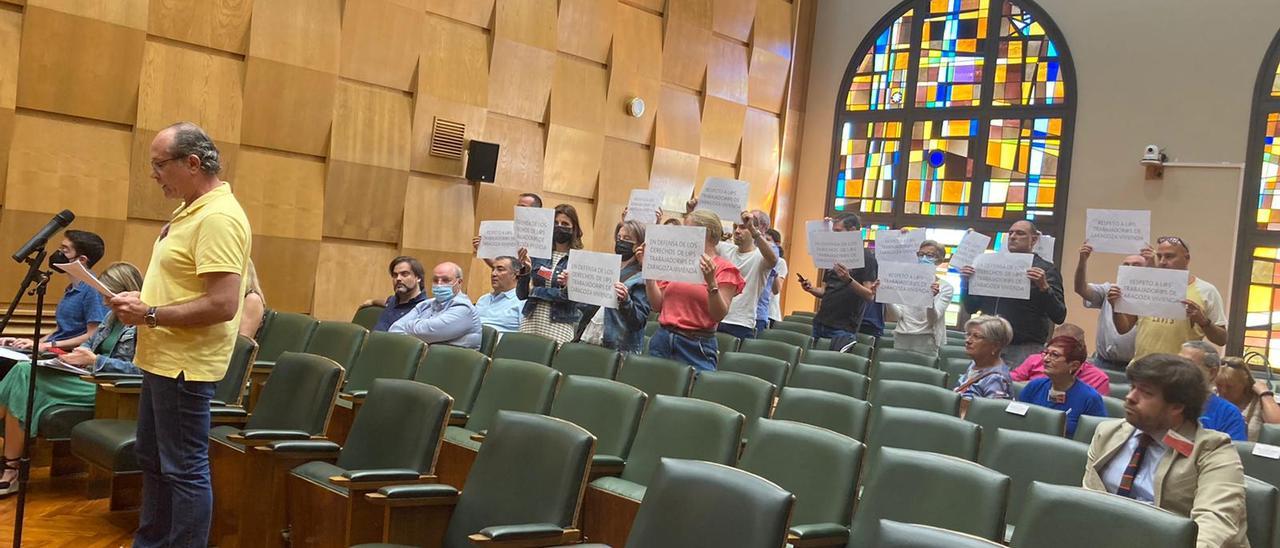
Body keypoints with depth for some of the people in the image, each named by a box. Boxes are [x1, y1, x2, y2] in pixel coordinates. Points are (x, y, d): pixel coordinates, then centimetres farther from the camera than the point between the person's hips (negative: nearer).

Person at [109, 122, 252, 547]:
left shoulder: (219, 217, -21)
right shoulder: (191, 210, 12)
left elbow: (223, 304, -28)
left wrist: (150, 315, -19)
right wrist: (142, 301, 6)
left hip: (184, 366, -11)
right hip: (162, 359, 11)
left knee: (184, 469, 0)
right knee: (152, 459, 21)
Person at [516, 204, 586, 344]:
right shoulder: (538, 254, 8)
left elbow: (572, 296, -9)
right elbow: (521, 294, 9)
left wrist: (535, 291, -4)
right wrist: (524, 270, -9)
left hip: (559, 327, -3)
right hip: (530, 323, 3)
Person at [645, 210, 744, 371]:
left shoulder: (724, 269, -2)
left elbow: (719, 315, -10)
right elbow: (658, 305, 8)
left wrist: (711, 282, -23)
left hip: (696, 346, -4)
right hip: (662, 341, 4)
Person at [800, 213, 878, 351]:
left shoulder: (867, 257, -4)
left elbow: (870, 296, -13)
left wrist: (848, 280, -28)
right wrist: (811, 289, -1)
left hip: (843, 329, -7)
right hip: (820, 324, 7)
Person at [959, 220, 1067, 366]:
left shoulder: (1046, 269, 2)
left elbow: (1059, 317, -7)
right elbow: (971, 308, 18)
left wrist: (1044, 287, -21)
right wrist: (965, 284, 1)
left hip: (1023, 348, -4)